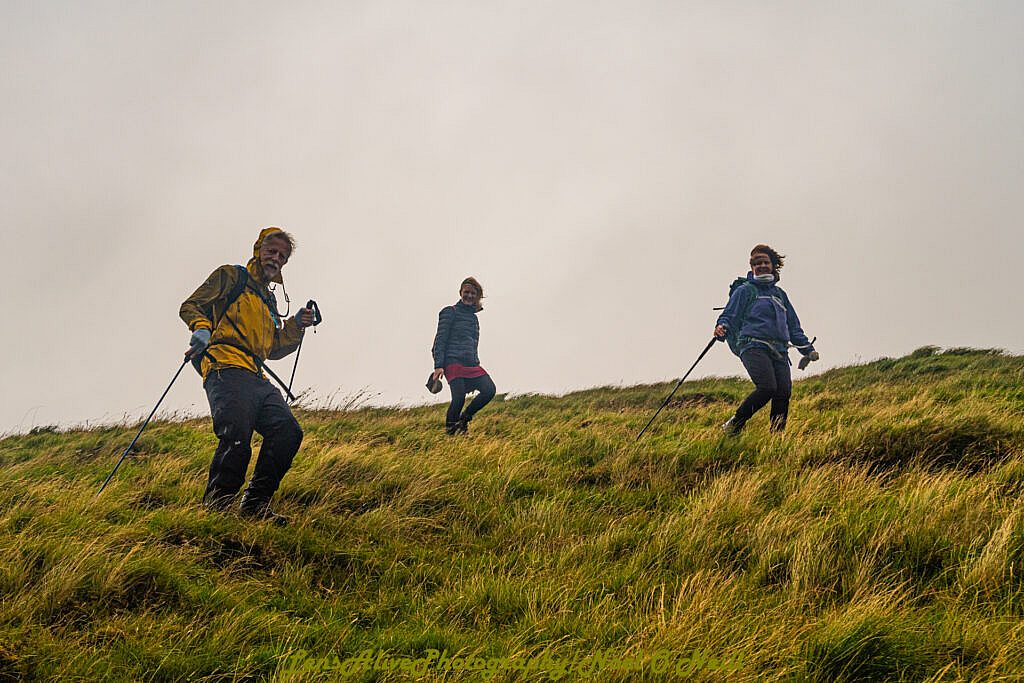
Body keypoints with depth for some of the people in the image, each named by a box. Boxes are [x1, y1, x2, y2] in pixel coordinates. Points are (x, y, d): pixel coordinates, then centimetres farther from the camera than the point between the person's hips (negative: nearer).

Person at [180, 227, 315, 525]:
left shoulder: (269, 300, 34)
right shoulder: (231, 276, 14)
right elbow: (190, 306, 6)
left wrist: (296, 326, 17)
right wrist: (201, 328, -15)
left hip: (256, 378, 7)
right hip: (226, 369, -7)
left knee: (288, 431, -13)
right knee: (237, 439, -25)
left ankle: (255, 503, -9)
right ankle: (214, 508, -16)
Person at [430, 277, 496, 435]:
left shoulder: (473, 317, 23)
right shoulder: (450, 312, 3)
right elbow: (440, 340, -3)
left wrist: (475, 364, 25)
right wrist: (438, 366, -12)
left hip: (472, 364, 6)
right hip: (453, 361, -6)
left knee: (489, 390, -15)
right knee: (459, 398, -21)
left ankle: (464, 419, 4)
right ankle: (450, 430, 1)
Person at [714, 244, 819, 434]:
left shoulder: (779, 294, 28)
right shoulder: (745, 290, 11)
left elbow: (793, 326, 33)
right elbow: (730, 316, 4)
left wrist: (807, 349, 26)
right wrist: (722, 328, -19)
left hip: (779, 351, 6)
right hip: (753, 346, -6)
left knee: (784, 392, -13)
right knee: (768, 388, -25)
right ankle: (734, 425, -13)